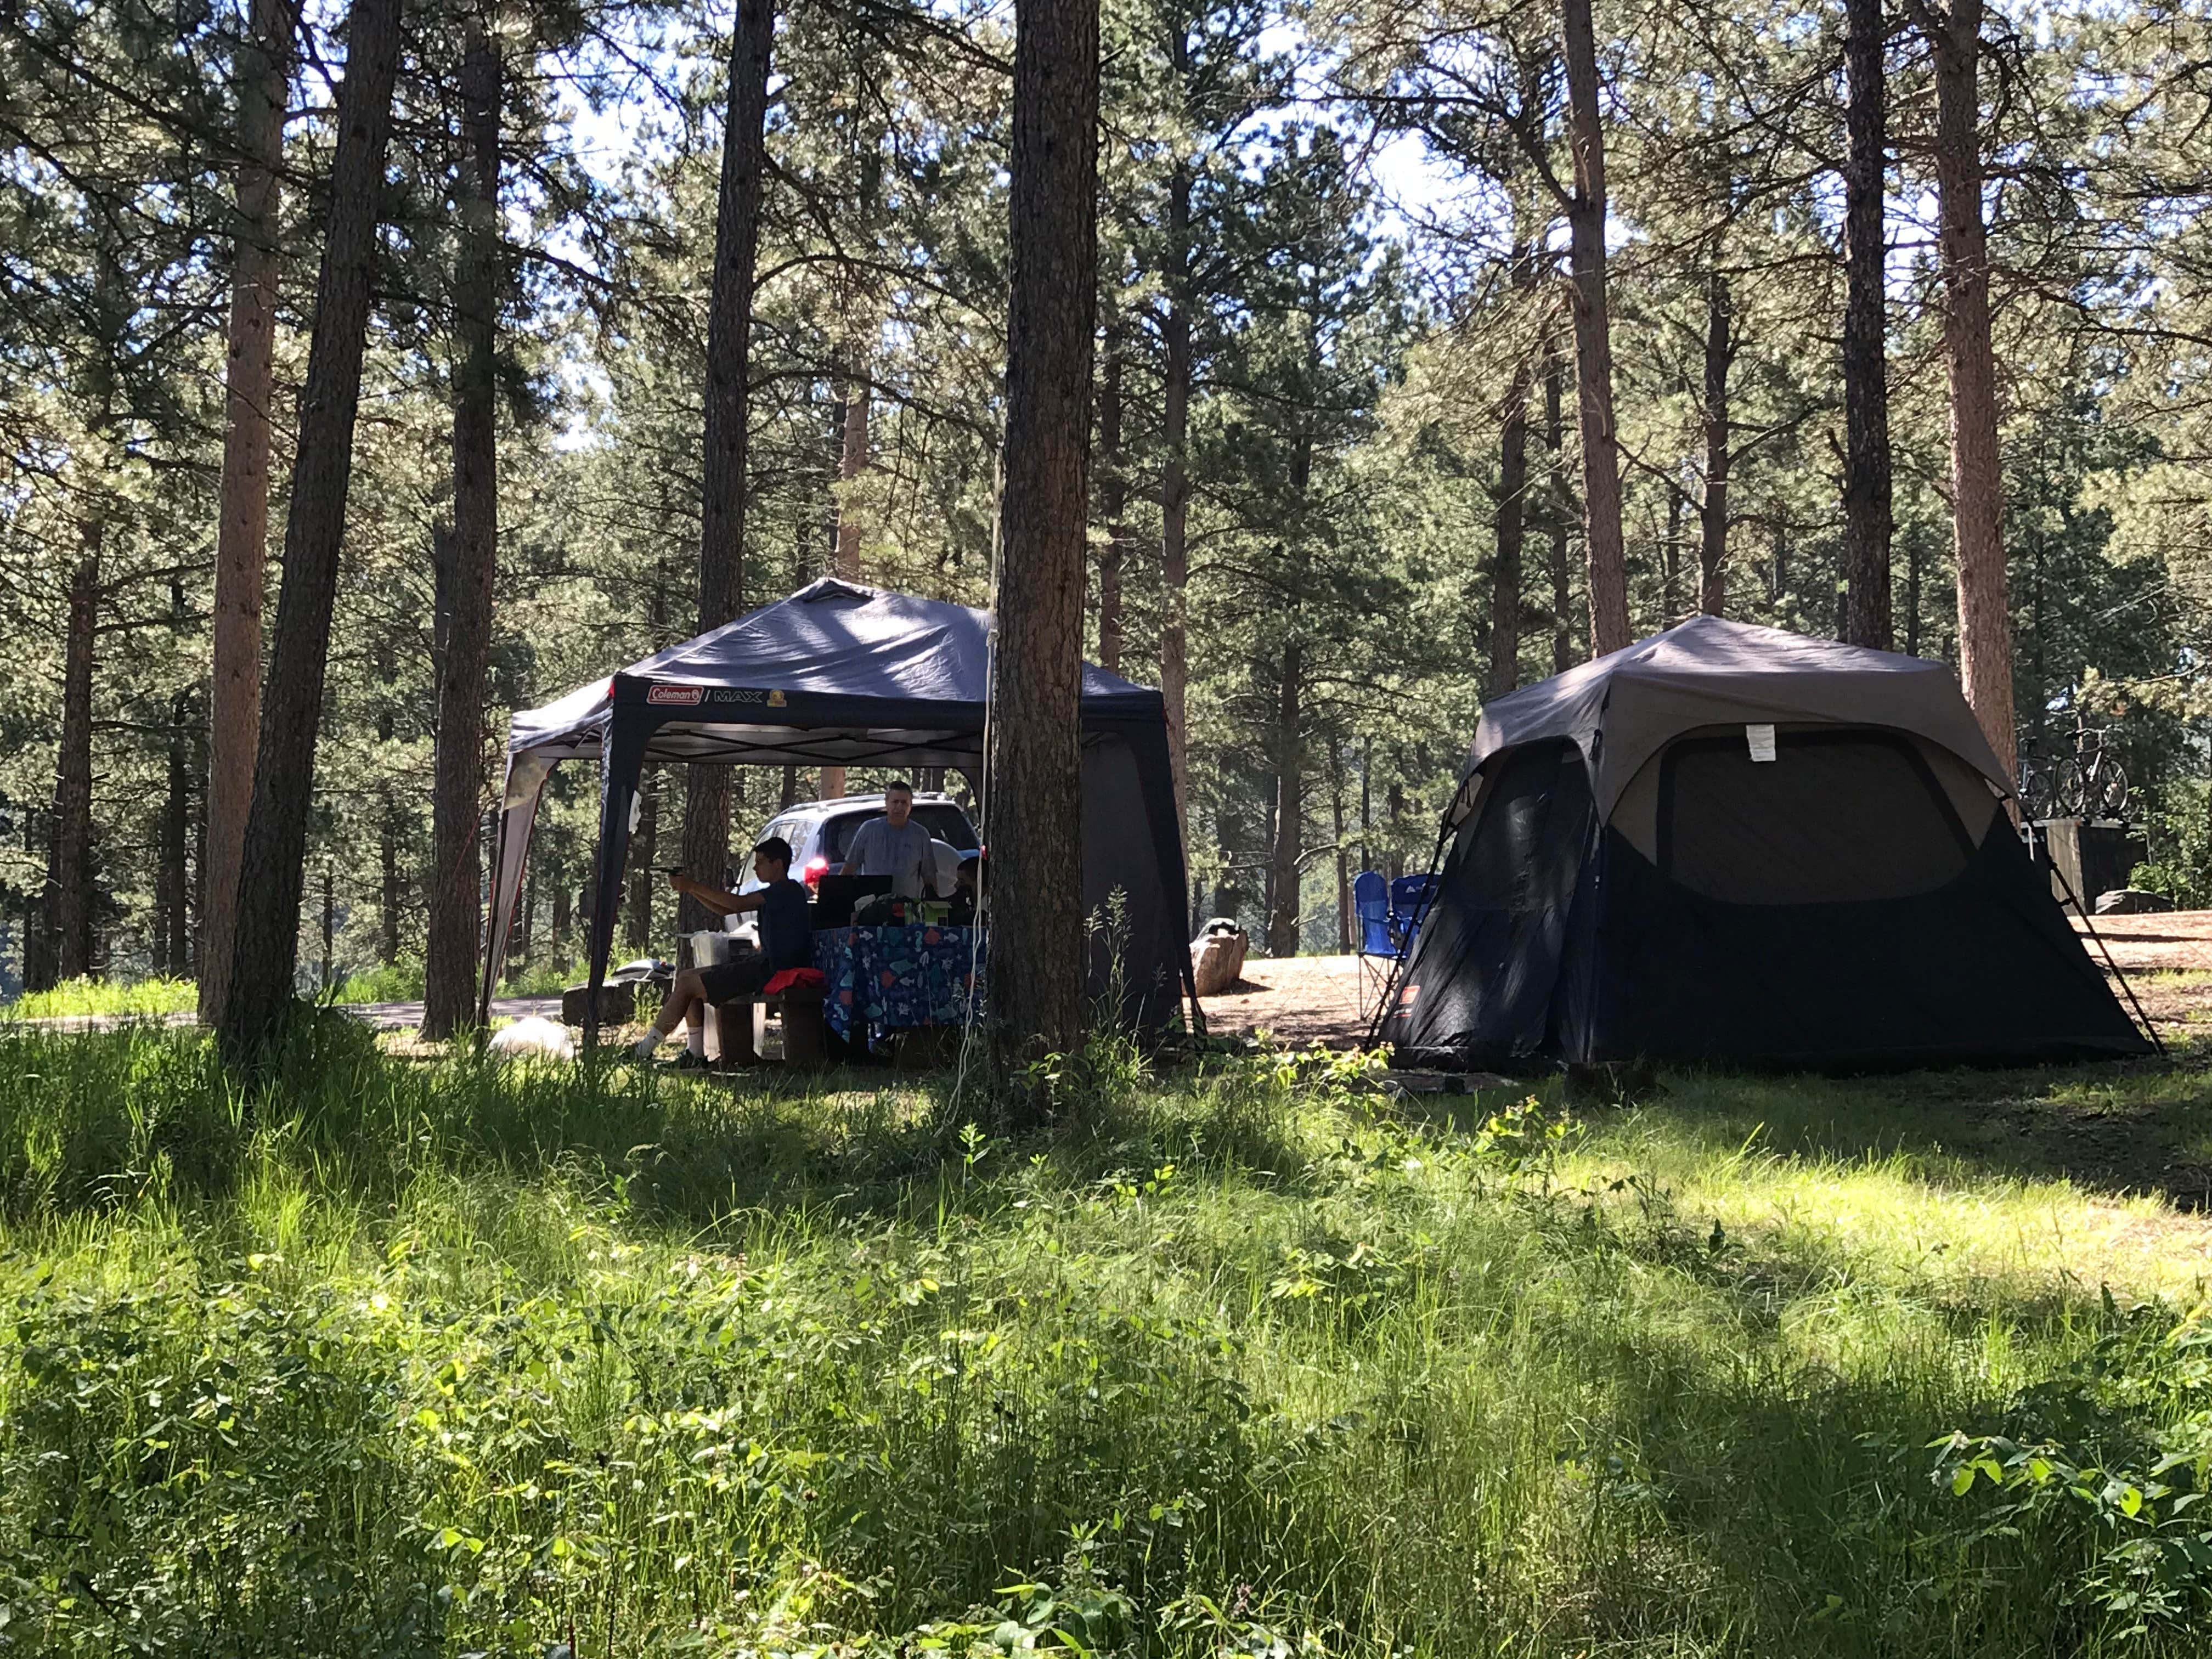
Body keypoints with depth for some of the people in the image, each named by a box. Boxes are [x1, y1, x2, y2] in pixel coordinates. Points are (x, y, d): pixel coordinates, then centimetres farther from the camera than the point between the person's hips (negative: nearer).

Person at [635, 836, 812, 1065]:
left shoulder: (788, 890, -12)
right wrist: (690, 888, 4)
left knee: (687, 983, -9)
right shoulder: (777, 892, 20)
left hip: (772, 970, -11)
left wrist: (693, 886, -19)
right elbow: (725, 910, 17)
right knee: (687, 978, 10)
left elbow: (738, 903, -23)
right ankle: (695, 1053, 5)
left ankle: (646, 1049, 2)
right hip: (764, 963, 11)